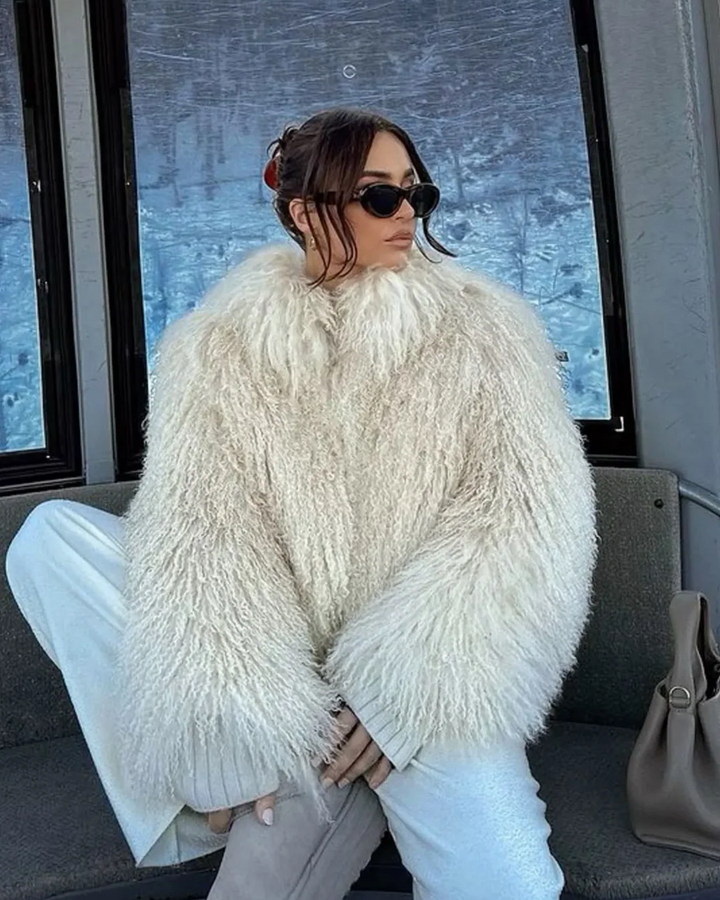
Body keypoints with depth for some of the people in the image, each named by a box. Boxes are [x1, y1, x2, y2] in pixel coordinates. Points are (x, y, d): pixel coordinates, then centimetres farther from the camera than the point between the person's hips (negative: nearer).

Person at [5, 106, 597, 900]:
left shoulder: (478, 327, -1)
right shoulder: (222, 343, -1)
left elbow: (529, 510, -9)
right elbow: (198, 524, -11)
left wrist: (411, 687, -17)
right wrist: (232, 723, -22)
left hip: (418, 672, -1)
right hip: (269, 658, 2)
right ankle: (314, 787, -14)